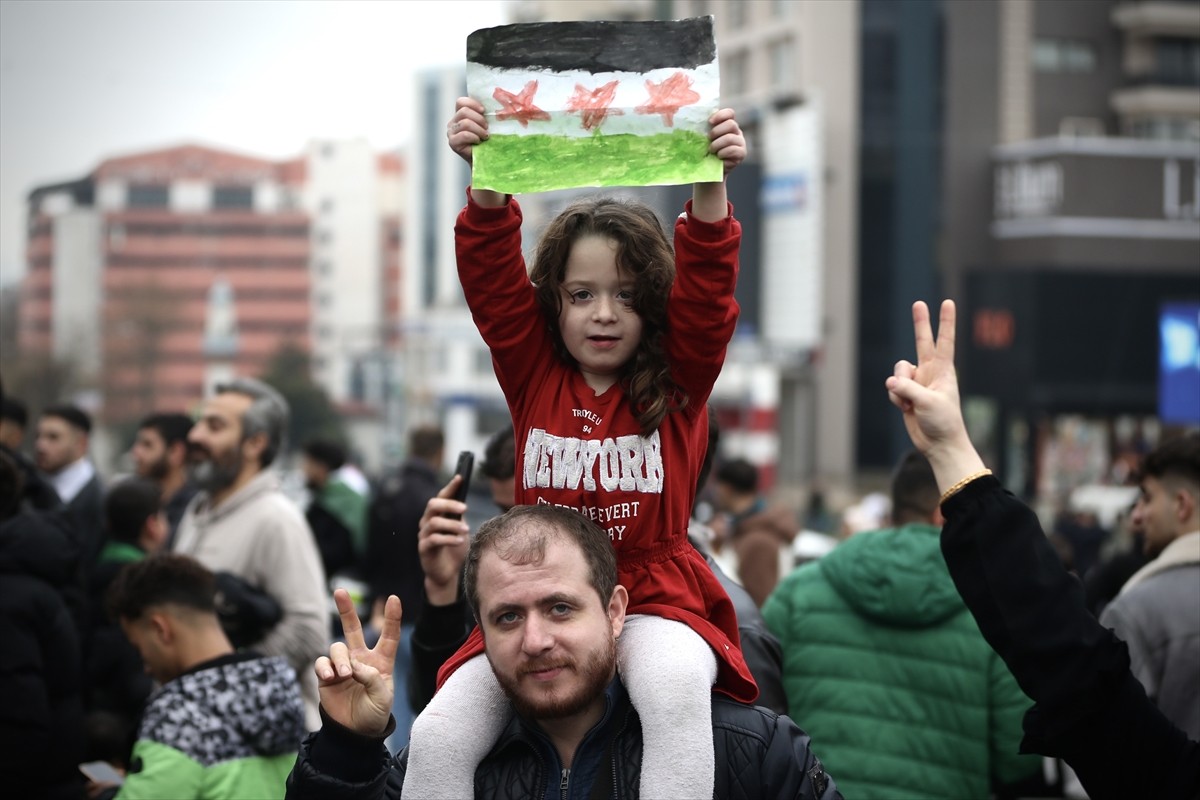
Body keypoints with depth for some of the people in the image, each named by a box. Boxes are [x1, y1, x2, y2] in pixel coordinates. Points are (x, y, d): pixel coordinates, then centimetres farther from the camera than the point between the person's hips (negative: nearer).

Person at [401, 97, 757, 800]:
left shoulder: (681, 380, 4)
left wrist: (710, 184, -25)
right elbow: (492, 275, -5)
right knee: (439, 733, -19)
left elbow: (707, 282, -9)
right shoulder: (532, 371, 7)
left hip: (653, 596, -2)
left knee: (676, 689, -36)